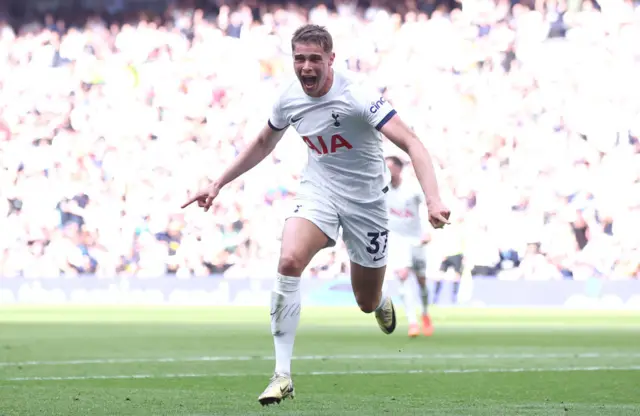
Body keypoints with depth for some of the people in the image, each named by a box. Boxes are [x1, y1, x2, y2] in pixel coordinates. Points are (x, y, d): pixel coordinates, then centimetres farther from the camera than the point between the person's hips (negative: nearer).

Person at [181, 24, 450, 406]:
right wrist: (218, 184, 14)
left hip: (366, 199, -3)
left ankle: (381, 302, 52)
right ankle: (283, 374, -24)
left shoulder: (358, 98, -24)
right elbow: (264, 144, 15)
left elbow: (412, 144, -29)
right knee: (289, 261, -28)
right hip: (319, 191, 3)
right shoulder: (289, 99, -7)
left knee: (367, 303, 8)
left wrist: (433, 201, -43)